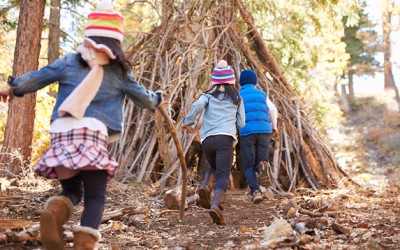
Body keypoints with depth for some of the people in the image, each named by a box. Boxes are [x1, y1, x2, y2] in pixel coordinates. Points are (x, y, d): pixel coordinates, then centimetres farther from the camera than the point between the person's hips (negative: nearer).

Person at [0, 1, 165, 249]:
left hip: (62, 133, 2)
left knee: (72, 190, 17)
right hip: (94, 133, -2)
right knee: (95, 196, 4)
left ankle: (55, 210, -18)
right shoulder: (120, 71, 11)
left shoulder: (69, 62, 12)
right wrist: (157, 100, 45)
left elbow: (35, 79, 18)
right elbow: (143, 98, 23)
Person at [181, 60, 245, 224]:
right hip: (225, 138, -2)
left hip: (207, 139, 2)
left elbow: (198, 105, -7)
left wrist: (187, 121, 4)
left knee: (214, 168, 25)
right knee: (223, 175, -9)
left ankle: (205, 187, -5)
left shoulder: (209, 95, 15)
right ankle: (216, 206, -33)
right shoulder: (237, 98, 18)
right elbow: (240, 123, 18)